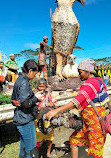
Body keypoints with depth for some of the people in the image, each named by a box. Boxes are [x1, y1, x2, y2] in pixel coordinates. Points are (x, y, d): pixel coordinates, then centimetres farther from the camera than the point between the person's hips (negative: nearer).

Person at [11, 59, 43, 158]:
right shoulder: (24, 82, -19)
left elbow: (14, 99, 17)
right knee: (31, 150, 5)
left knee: (24, 147, 25)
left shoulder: (20, 80, 11)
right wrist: (36, 98, -11)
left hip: (21, 118, 10)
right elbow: (25, 102, -27)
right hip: (26, 120, -10)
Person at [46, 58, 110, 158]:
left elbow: (77, 102, -29)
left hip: (95, 119, -9)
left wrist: (56, 111, -30)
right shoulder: (97, 81, 10)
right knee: (74, 139, 14)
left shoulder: (91, 83, -20)